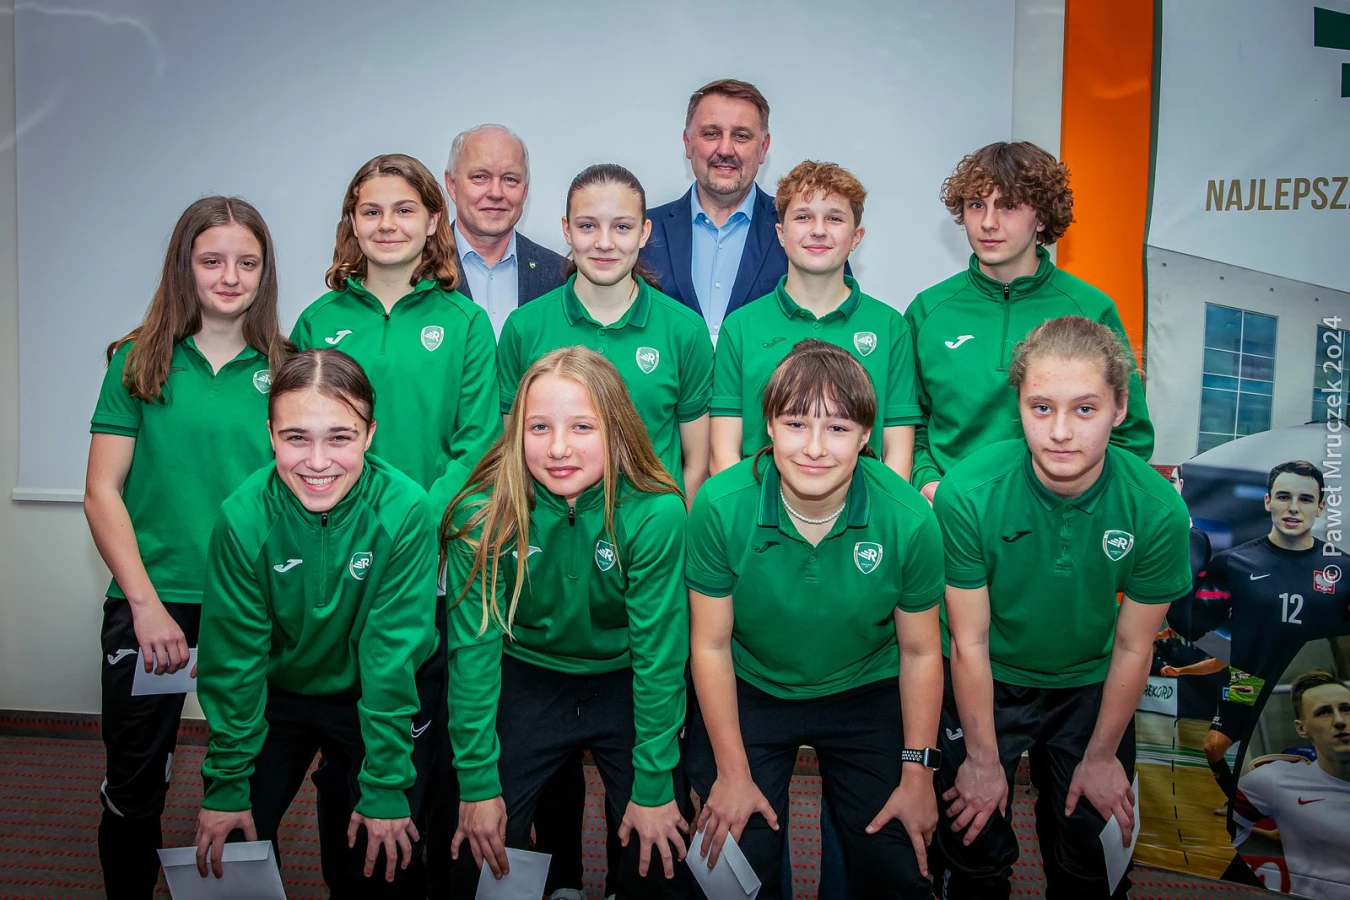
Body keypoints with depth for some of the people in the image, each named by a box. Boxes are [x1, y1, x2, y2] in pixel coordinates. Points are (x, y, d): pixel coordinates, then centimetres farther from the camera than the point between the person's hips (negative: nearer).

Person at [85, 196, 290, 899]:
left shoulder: (283, 369, 3)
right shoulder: (139, 363, 1)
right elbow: (102, 493, -2)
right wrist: (147, 603, -10)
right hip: (152, 601, 0)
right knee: (133, 791, 10)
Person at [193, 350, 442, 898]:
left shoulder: (404, 511, -26)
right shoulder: (244, 516, -22)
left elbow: (392, 652, -22)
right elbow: (233, 654, -13)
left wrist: (386, 789, -19)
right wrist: (225, 786, -9)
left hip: (387, 697, -1)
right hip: (278, 688, 2)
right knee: (228, 847, 5)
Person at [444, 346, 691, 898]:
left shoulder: (654, 514, -24)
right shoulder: (482, 516, -21)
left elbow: (659, 655, -17)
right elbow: (473, 650, -14)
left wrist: (654, 788, -14)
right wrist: (477, 784, -13)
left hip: (623, 681, -1)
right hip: (526, 678, 1)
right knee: (478, 851, -3)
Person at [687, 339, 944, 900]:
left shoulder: (909, 520, -22)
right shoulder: (720, 507, -23)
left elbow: (919, 653, -7)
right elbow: (711, 647, -12)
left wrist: (917, 773, -2)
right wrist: (733, 773, -8)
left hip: (865, 694, 1)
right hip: (749, 692, 0)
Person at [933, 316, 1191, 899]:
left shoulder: (1158, 510, -23)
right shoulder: (967, 494, -28)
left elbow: (1133, 648, -10)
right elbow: (970, 641, -18)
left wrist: (1101, 757, 1)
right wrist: (983, 760, -8)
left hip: (1090, 688, 2)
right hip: (985, 683, -1)